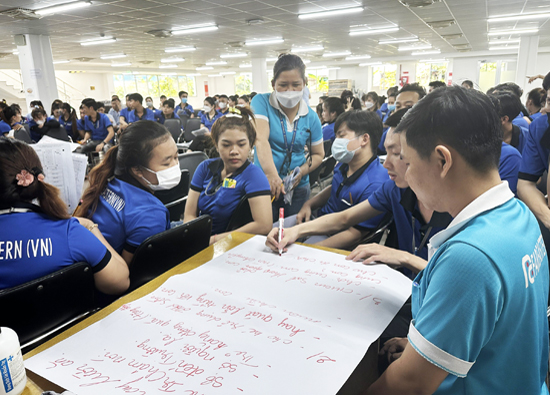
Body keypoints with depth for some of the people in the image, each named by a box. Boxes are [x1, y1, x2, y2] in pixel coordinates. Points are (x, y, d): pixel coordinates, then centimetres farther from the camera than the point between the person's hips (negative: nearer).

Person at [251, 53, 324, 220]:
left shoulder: (311, 116, 2)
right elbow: (260, 140, -21)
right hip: (263, 186, -2)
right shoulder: (262, 102, -6)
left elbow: (318, 154, 11)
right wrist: (271, 174, -36)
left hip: (298, 189, 3)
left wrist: (302, 171, -10)